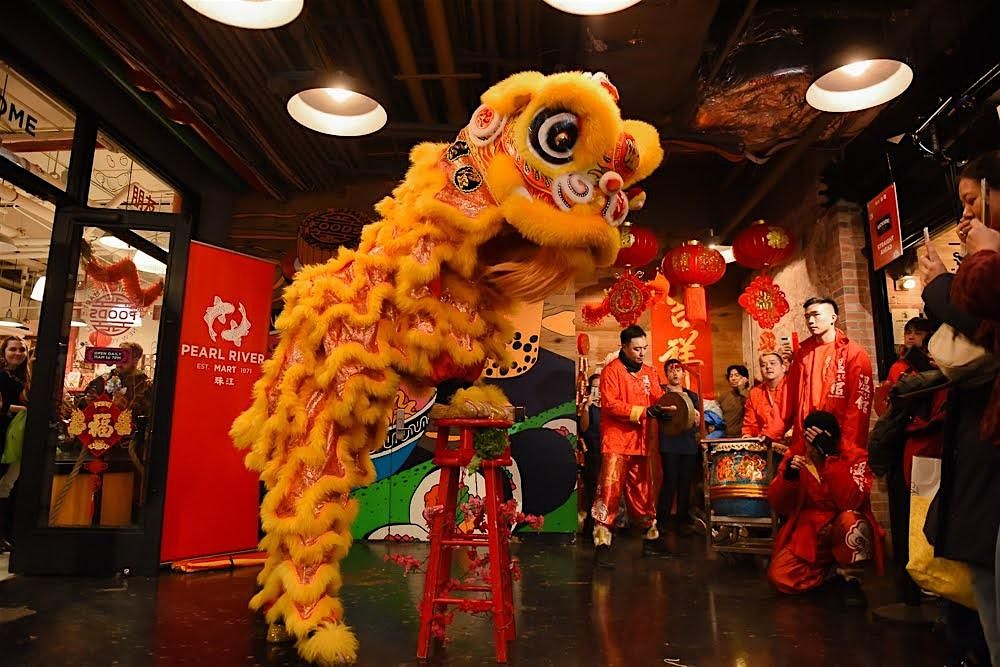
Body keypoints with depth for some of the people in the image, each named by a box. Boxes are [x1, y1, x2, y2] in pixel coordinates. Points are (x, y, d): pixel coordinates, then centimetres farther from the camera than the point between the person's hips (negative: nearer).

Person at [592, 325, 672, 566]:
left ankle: (651, 539, 28)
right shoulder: (611, 370, -6)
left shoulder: (648, 372, 14)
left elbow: (658, 398, 9)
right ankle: (602, 544, -5)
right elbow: (610, 405, -15)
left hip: (640, 442, 7)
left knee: (643, 492, 16)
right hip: (616, 441, -6)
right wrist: (644, 412, -20)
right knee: (610, 492, -9)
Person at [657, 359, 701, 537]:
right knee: (670, 481, -10)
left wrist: (696, 420, -1)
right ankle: (662, 520, 1)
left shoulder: (692, 396, 19)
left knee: (686, 483, 3)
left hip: (689, 444, 4)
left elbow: (698, 425, 20)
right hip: (669, 443, -4)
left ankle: (683, 520, 13)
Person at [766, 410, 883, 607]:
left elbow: (851, 503, -29)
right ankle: (835, 573, 6)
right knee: (778, 576, -20)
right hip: (807, 534, 3)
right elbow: (778, 506, -4)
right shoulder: (794, 456, -2)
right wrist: (787, 476, -23)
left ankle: (848, 576, -10)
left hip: (843, 532, -3)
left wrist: (830, 456, -35)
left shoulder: (855, 456, -10)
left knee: (851, 520, -37)